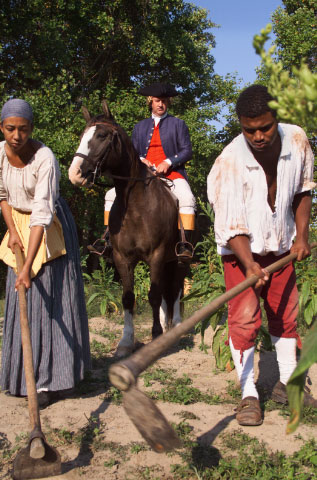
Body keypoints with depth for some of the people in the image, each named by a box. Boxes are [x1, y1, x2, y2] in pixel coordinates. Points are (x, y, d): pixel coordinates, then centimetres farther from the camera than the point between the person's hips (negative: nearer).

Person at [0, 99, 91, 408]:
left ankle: (52, 380, 0)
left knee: (50, 297, -7)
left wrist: (28, 266, -41)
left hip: (49, 228, -6)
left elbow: (42, 214, -35)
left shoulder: (44, 159, -29)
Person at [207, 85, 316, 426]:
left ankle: (286, 384, 27)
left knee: (286, 315, 12)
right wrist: (249, 265, -39)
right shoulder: (228, 163, -28)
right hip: (242, 250, -4)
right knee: (244, 318, -10)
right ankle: (248, 396, -2)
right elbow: (232, 226, -26)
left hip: (281, 246, 5)